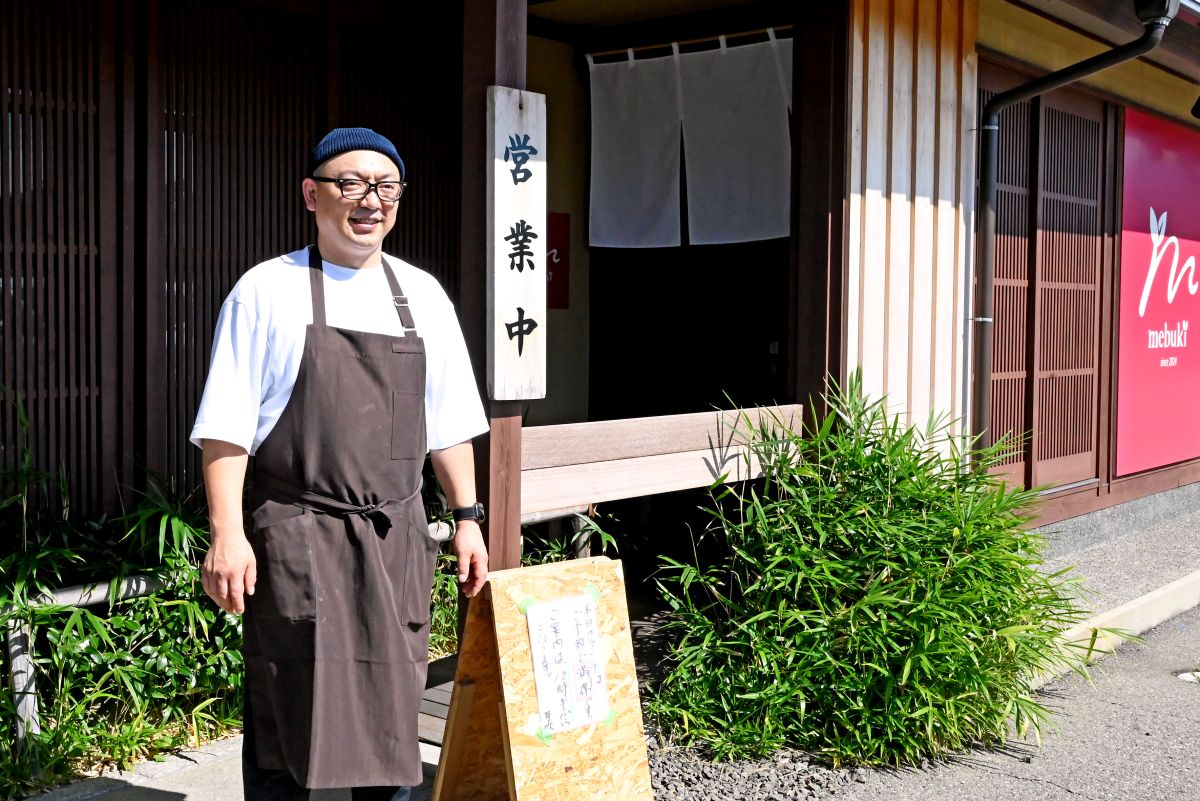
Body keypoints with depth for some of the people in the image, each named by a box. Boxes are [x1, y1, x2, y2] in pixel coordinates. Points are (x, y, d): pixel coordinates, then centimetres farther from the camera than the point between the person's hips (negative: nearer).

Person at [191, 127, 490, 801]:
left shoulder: (422, 295, 11)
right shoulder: (267, 290, -2)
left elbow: (448, 425, 15)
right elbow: (226, 428, -5)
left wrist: (467, 517, 11)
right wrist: (227, 534, -12)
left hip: (396, 537, 4)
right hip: (298, 537, -4)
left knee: (390, 713, 11)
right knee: (288, 719, 0)